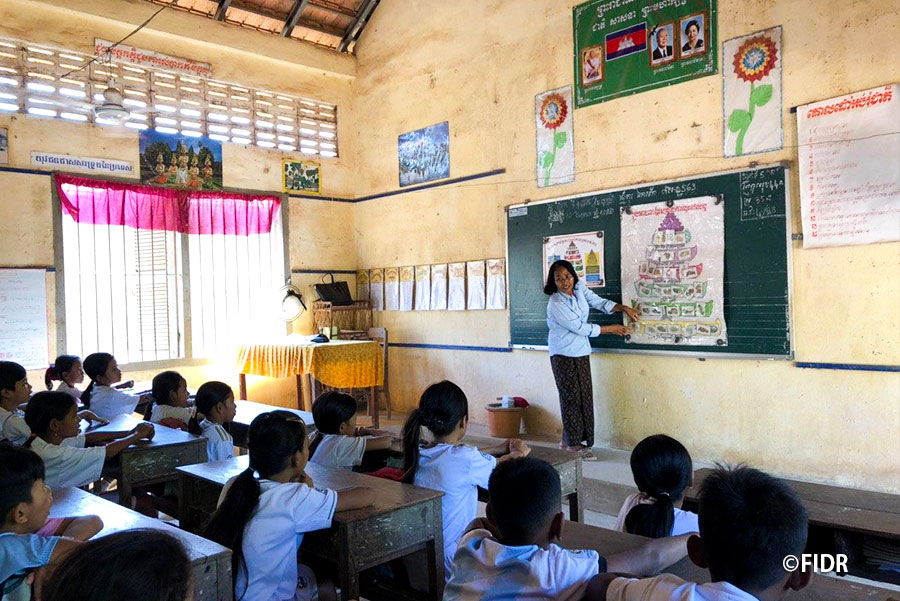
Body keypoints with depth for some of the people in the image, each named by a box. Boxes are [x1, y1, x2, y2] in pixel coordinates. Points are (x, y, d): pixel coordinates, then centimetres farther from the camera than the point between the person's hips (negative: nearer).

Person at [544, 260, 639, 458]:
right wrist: (611, 329, -12)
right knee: (572, 397, -3)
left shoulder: (579, 288, -3)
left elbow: (599, 302, 6)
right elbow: (581, 328, -20)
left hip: (581, 352, 7)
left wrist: (624, 308, -9)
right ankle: (573, 442, 9)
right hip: (563, 354, -7)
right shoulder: (556, 305, -24)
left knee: (584, 396, 7)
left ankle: (569, 440, 17)